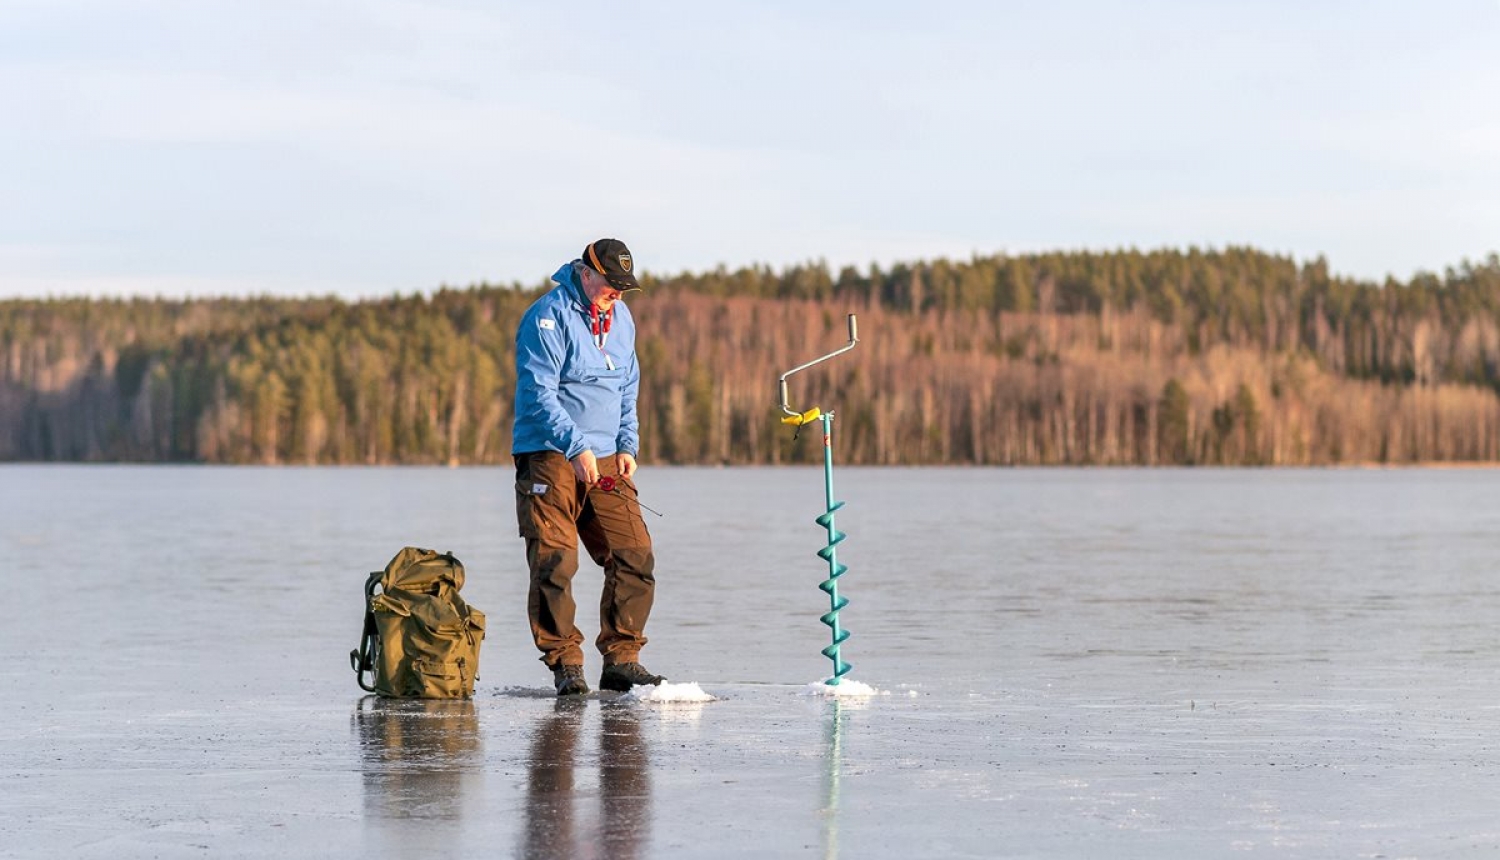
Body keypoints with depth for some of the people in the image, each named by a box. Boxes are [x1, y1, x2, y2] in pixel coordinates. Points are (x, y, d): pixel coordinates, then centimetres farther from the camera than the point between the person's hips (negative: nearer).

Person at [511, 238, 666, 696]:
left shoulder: (621, 319, 13)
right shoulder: (548, 317, -10)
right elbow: (539, 392, -16)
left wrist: (627, 446, 7)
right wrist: (576, 448, -23)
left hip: (606, 461, 7)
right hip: (550, 456, -7)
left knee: (635, 555, -1)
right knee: (555, 562, -10)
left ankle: (621, 660, 6)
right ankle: (565, 665, -2)